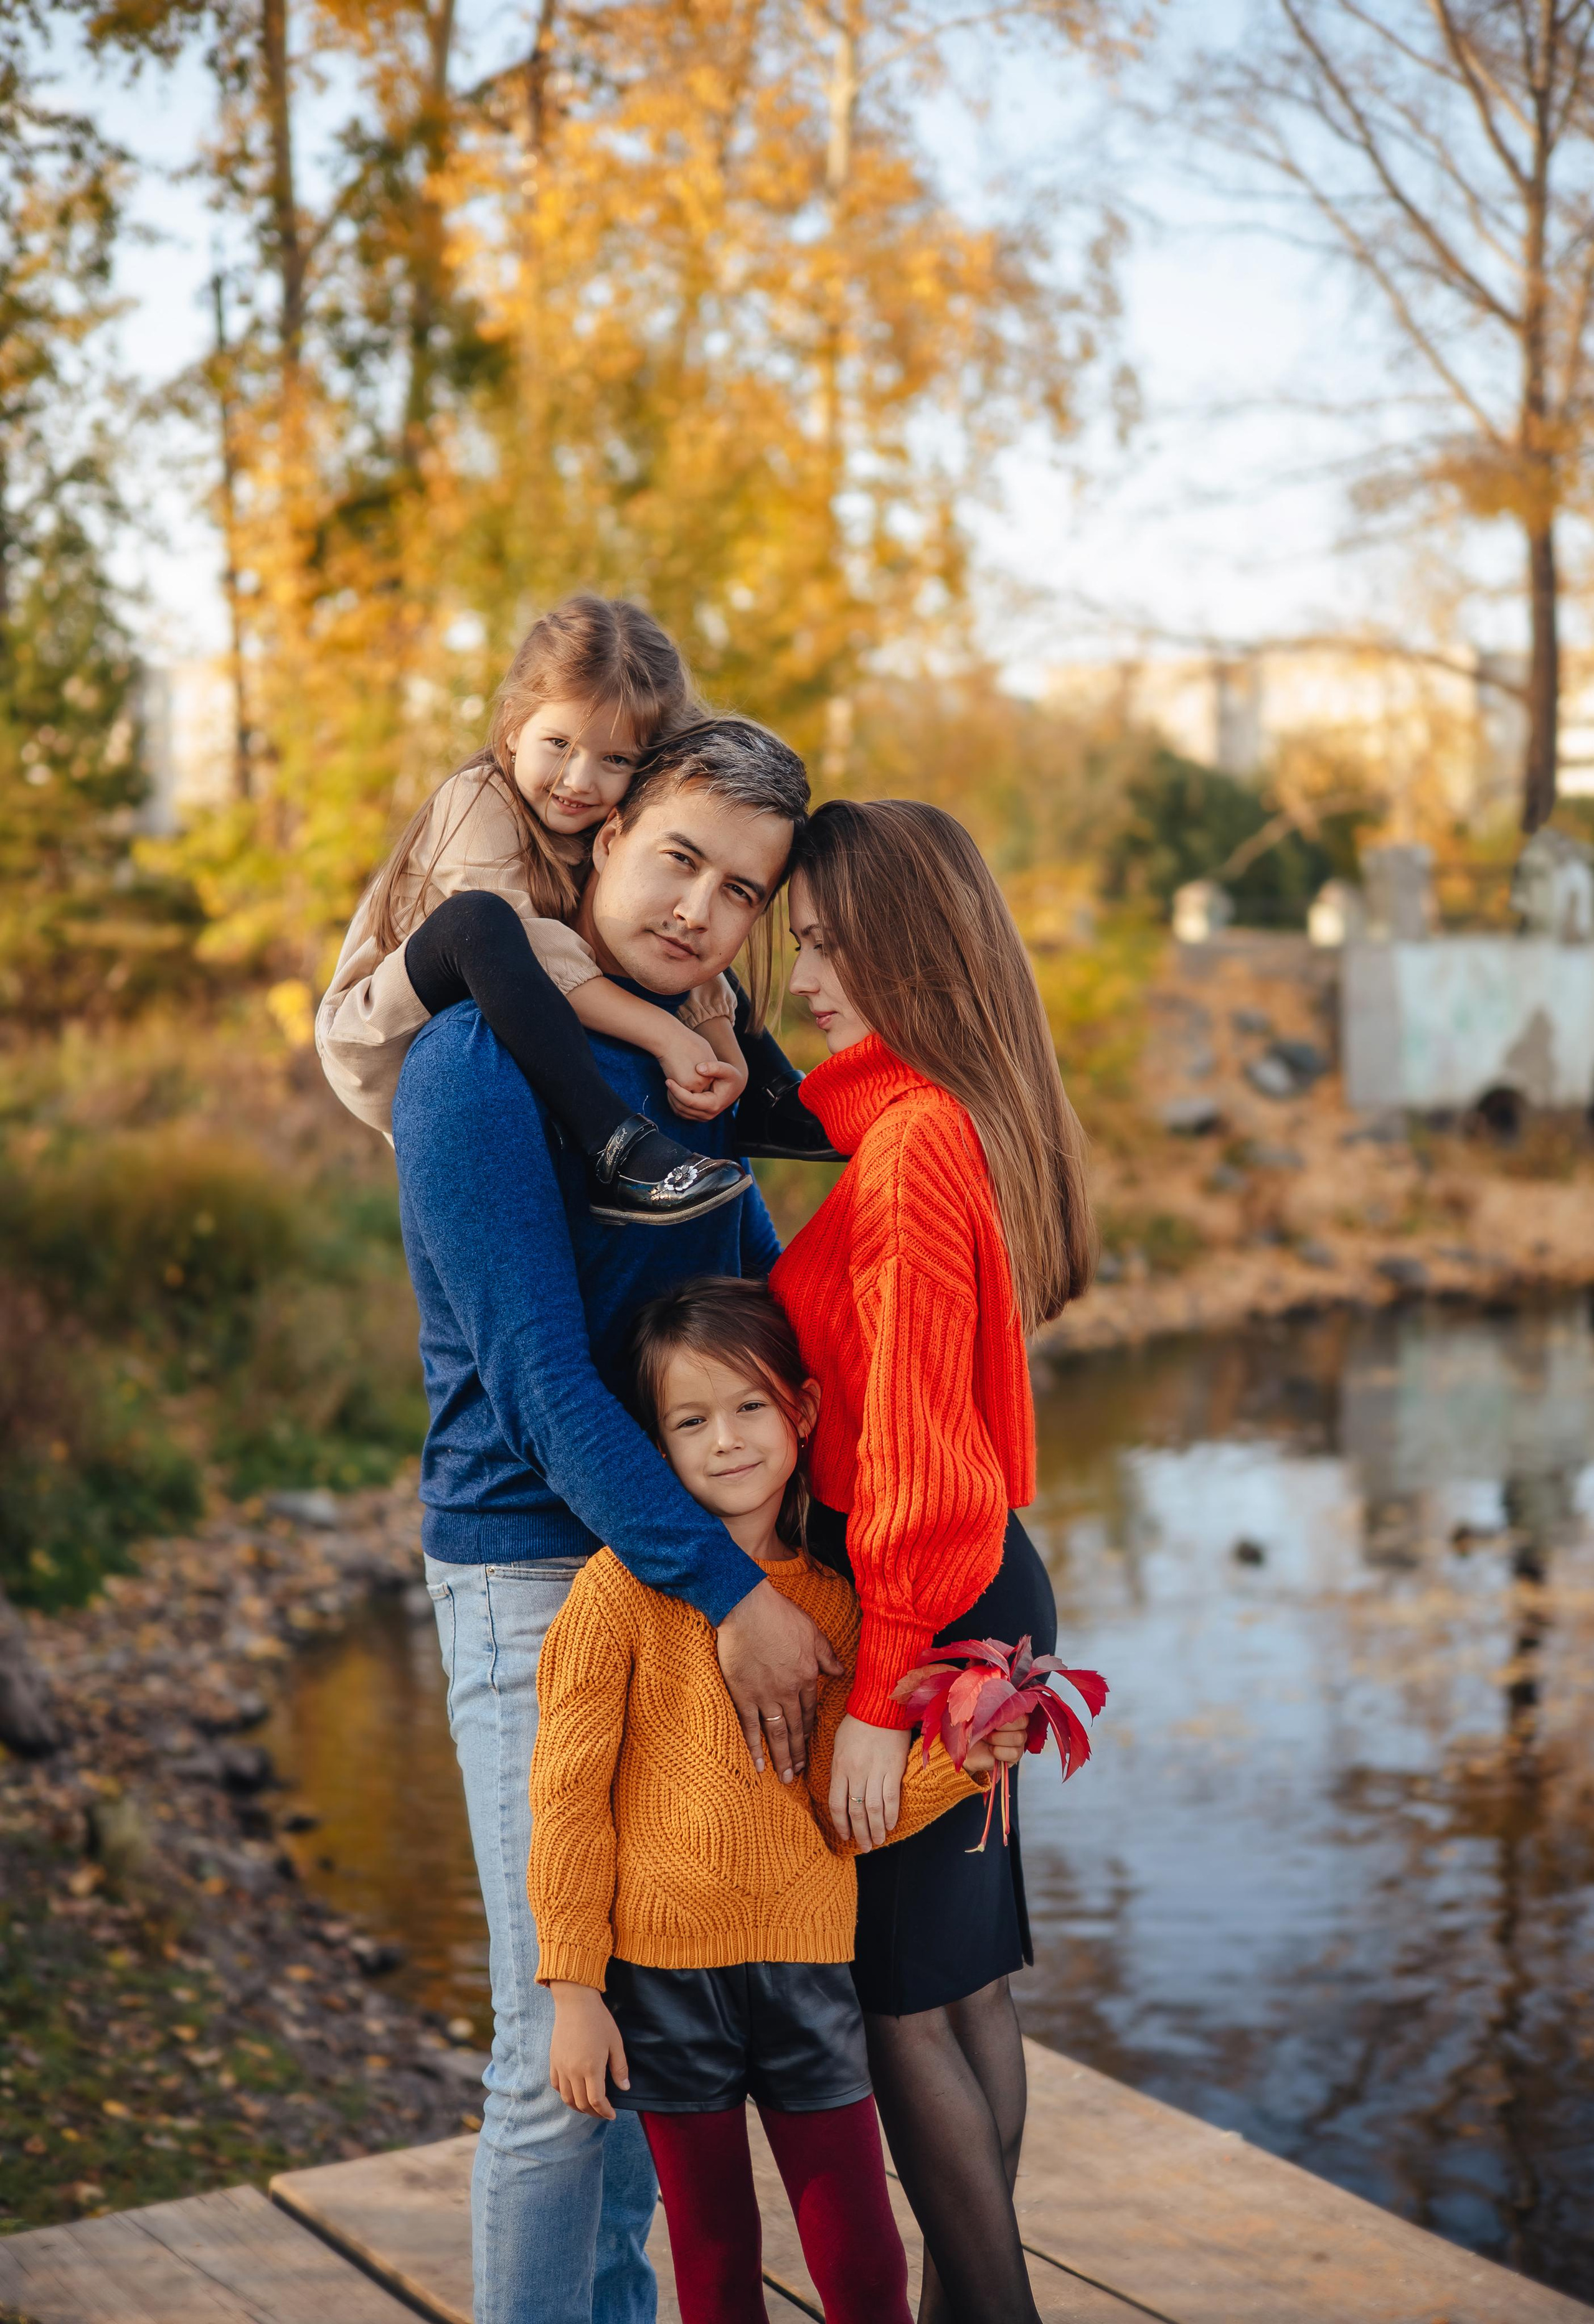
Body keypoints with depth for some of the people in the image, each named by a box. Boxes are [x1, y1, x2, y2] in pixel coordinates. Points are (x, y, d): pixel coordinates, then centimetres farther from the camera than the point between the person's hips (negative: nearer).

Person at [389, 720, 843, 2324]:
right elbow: (536, 1378, -21)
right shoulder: (480, 1062, -16)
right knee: (564, 2040, -4)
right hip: (536, 1574, -8)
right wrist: (729, 1590, -22)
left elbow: (764, 1282, 21)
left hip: (693, 1557, 8)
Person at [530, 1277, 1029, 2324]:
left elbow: (842, 1814, 1)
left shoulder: (835, 1599, 1)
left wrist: (956, 1764, -15)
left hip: (807, 1968, 2)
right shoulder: (624, 1588, -9)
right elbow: (570, 1797, -6)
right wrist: (574, 1989, -7)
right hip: (666, 1973, -2)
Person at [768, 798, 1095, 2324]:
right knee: (969, 1977, 17)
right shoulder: (980, 1123, 10)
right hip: (988, 1586, 10)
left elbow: (912, 1445, -22)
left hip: (921, 1605, -10)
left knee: (900, 1998, 1)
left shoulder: (910, 1146, -19)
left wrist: (877, 1697, -19)